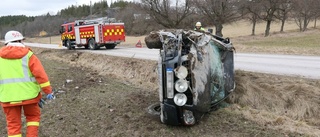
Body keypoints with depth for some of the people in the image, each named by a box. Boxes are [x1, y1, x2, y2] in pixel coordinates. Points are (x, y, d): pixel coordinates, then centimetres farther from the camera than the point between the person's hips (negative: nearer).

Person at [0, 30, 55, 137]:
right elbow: (40, 74, -12)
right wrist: (48, 91, -8)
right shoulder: (27, 54, -5)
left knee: (13, 124, 12)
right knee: (33, 116, 21)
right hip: (28, 94, -2)